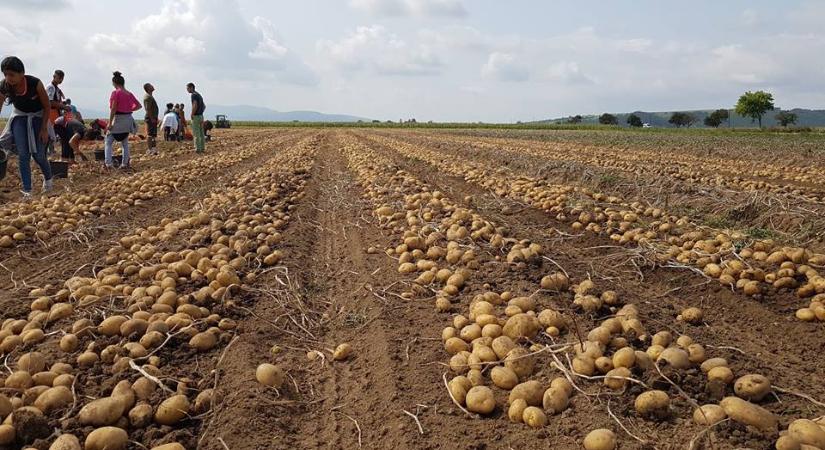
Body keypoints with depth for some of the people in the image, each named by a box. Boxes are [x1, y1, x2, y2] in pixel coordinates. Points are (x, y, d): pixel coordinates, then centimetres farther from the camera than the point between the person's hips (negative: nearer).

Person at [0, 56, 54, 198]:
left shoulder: (35, 83, -29)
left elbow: (47, 106, -15)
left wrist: (44, 128, -14)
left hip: (37, 117, -2)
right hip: (19, 117, 2)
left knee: (38, 155, -2)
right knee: (23, 155, -7)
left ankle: (48, 178, 29)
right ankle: (27, 191, -2)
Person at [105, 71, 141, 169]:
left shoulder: (115, 93, -11)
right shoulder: (129, 94, 6)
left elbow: (113, 109, -16)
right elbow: (138, 105, 11)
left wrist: (110, 123, -13)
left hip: (118, 119, -6)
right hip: (128, 119, 6)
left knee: (108, 142, 2)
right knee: (125, 143, 17)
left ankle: (108, 163, -7)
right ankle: (125, 163, 17)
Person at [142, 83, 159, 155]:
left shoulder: (150, 96, 20)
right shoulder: (148, 97, -13)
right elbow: (148, 109, -20)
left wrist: (155, 118, 22)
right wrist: (152, 118, -23)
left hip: (153, 118, 10)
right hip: (150, 118, -10)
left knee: (153, 135, 11)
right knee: (150, 135, -9)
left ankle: (153, 149, 15)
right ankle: (150, 150, -9)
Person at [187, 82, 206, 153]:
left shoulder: (194, 95, -12)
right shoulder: (199, 95, 18)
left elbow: (195, 105, -25)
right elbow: (204, 106, 25)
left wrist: (192, 115, -17)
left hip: (196, 116, -9)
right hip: (201, 116, 9)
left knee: (196, 134, -6)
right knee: (201, 133, 11)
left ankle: (198, 149, -7)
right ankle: (202, 148, 14)